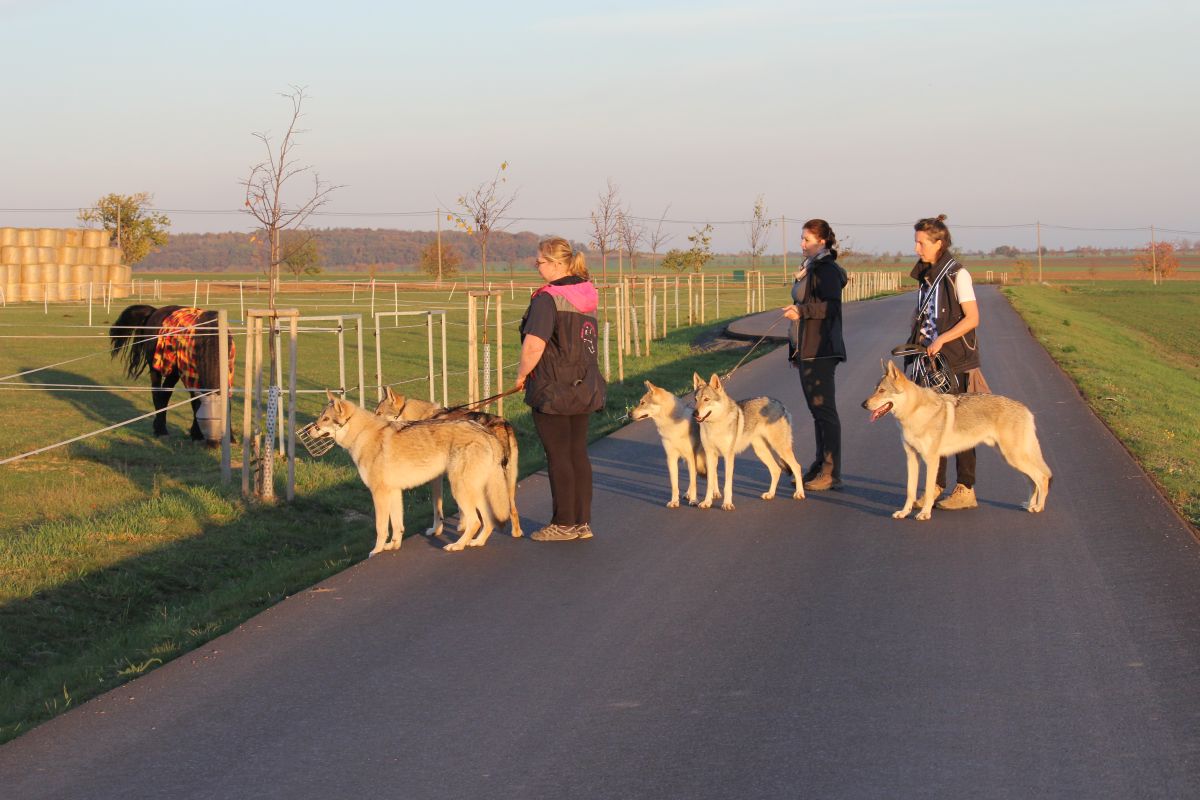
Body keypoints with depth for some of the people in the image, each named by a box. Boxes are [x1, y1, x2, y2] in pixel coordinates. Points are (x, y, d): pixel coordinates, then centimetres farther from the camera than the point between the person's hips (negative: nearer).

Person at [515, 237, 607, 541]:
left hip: (552, 390, -8)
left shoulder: (548, 299, -17)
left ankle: (563, 524, 6)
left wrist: (522, 374, -8)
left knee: (558, 456, 1)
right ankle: (582, 522, 16)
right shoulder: (586, 296, 9)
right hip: (583, 387, 8)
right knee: (578, 453, 12)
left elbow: (533, 346, -25)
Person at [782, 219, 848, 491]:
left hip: (820, 350, -10)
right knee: (816, 409, 14)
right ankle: (820, 466, 21)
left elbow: (832, 306, -22)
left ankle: (832, 473, -7)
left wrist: (802, 311, -31)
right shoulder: (809, 268, 17)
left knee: (824, 409, -9)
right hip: (806, 349, 10)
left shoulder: (826, 269, -13)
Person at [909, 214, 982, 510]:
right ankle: (935, 486, 15)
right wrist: (916, 338, 7)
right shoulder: (926, 275, 11)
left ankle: (965, 490, 2)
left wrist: (941, 339, -21)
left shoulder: (956, 274, -11)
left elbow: (972, 318, -14)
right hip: (932, 360, 7)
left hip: (956, 361, -7)